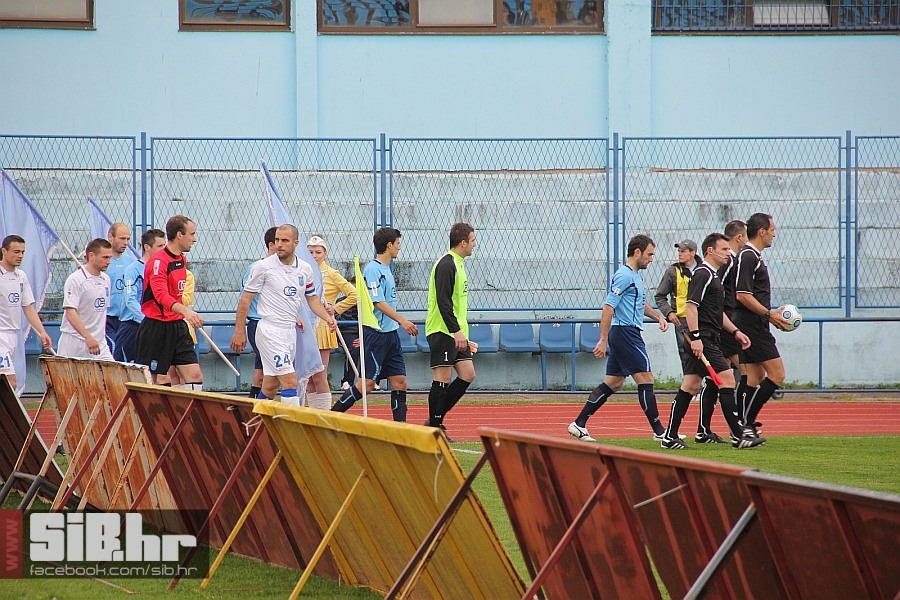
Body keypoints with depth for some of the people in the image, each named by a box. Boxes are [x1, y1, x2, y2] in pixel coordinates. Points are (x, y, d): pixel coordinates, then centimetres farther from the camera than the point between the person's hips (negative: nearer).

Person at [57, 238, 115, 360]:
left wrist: (101, 335, 16)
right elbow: (70, 312, -19)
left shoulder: (105, 280, 12)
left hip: (100, 345, 6)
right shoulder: (75, 280, -11)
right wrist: (88, 337, -28)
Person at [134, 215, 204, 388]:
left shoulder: (182, 260, 12)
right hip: (156, 327, -8)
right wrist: (186, 311, -46)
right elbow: (161, 296, -32)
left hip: (177, 326, 8)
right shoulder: (158, 261, -17)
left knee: (194, 376, -2)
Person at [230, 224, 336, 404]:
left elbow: (312, 298, 21)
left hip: (290, 332, 6)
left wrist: (328, 318, 4)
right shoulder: (264, 266, -7)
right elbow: (245, 299, -2)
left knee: (270, 387, 12)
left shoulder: (305, 269, 8)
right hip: (270, 331, -6)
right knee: (291, 382, -16)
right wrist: (239, 331, -4)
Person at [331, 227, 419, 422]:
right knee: (367, 383, -8)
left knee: (399, 381, 4)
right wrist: (402, 320, -24)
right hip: (376, 334, -9)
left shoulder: (386, 270, 15)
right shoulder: (373, 269, -13)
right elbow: (378, 303, -20)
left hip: (390, 334, 9)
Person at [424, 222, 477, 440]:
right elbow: (443, 302, -21)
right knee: (442, 378, -7)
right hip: (442, 331, -10)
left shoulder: (457, 265, 18)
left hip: (456, 333, 10)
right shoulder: (446, 265, -14)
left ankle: (435, 421, 11)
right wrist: (457, 331, -25)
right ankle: (435, 427, -2)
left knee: (467, 375, 6)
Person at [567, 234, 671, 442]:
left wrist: (658, 316, 22)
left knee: (613, 383, 10)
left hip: (626, 335, 10)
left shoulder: (636, 276, 17)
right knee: (645, 379, -7)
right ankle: (659, 431, -3)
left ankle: (579, 424, 11)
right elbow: (608, 308, -20)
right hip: (626, 332, -10)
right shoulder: (624, 276, -14)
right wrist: (603, 339, -24)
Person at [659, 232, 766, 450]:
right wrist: (695, 337, -25)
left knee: (690, 386, 8)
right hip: (703, 340, -11)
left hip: (708, 340, 11)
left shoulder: (713, 276, 21)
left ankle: (670, 436, 8)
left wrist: (735, 332, 23)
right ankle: (738, 436, -11)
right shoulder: (702, 274, -11)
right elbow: (691, 306, -19)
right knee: (727, 379, -11)